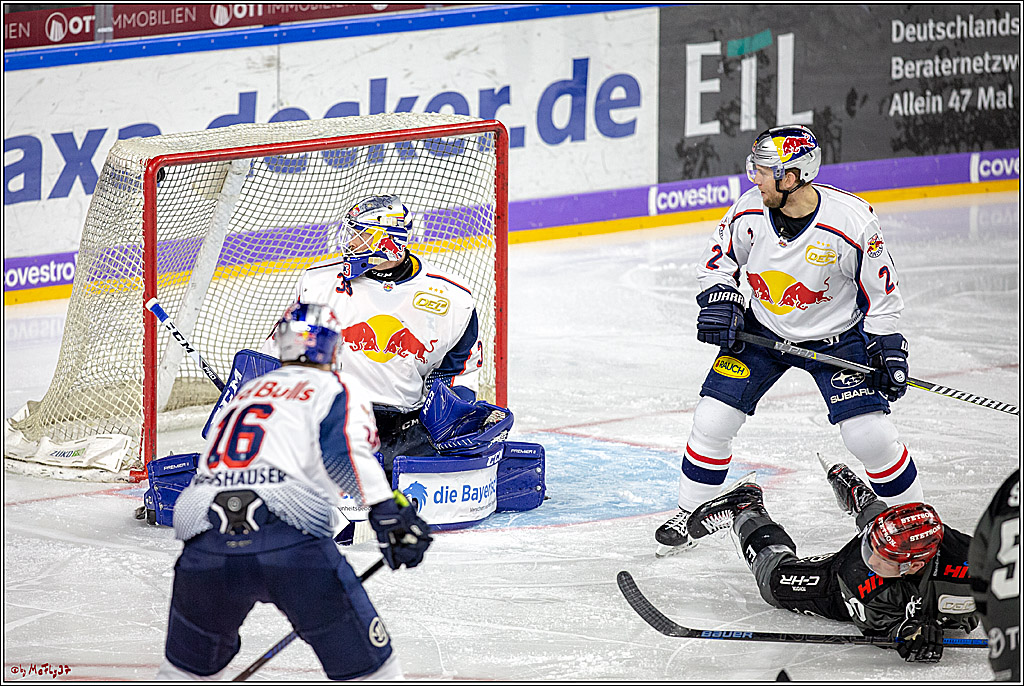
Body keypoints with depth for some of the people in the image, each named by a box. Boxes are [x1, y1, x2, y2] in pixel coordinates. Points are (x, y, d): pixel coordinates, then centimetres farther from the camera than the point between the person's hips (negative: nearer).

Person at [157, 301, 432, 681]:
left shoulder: (246, 392, 33)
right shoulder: (336, 388, 14)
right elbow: (347, 450, -7)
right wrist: (389, 512, -14)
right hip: (292, 543, -5)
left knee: (188, 666, 28)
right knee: (369, 669, 5)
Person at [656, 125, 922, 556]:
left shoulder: (852, 222, -26)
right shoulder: (750, 211, -18)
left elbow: (881, 291, -12)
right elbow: (719, 257, 3)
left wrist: (888, 350, -11)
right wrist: (719, 299, -14)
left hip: (836, 337, -3)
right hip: (762, 329, 3)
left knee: (870, 435, -12)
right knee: (712, 420, -5)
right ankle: (690, 514, 18)